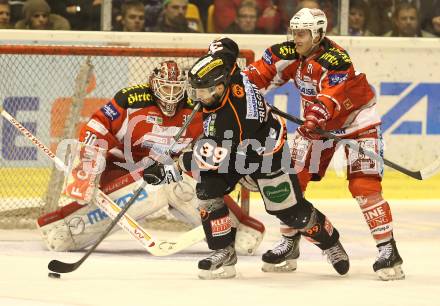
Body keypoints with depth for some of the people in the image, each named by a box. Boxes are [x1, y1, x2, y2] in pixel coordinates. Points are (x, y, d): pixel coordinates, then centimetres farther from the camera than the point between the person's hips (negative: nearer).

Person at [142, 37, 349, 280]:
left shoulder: (233, 116, -44)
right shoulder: (226, 74, -24)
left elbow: (213, 157, -40)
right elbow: (226, 46, -1)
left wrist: (172, 169, -38)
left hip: (266, 152, -7)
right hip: (232, 147, 7)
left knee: (291, 211, 1)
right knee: (207, 189, -15)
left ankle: (330, 242, 29)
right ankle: (224, 252, -7)